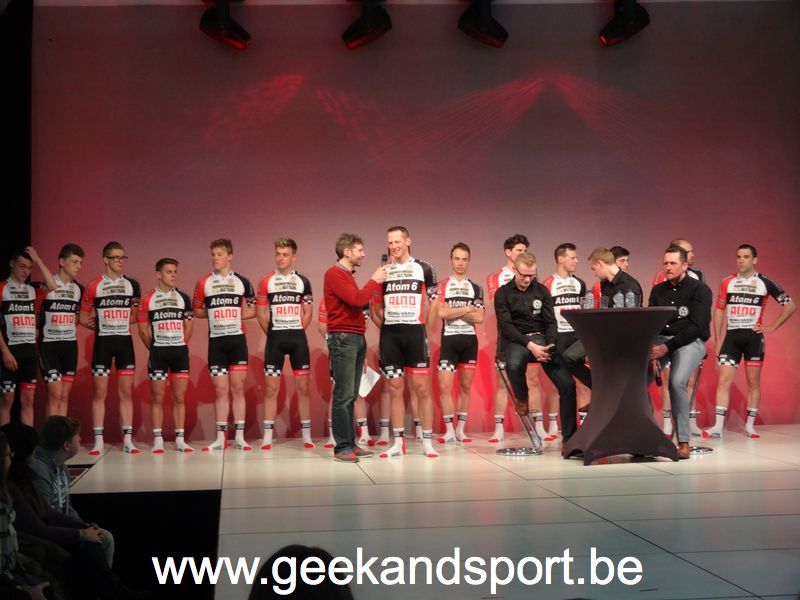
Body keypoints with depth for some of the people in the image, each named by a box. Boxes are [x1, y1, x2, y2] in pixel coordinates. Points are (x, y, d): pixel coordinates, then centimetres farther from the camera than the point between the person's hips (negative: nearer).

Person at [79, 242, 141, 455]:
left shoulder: (132, 285, 7)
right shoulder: (94, 286, 0)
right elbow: (83, 317, 6)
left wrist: (122, 323, 1)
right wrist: (96, 324, -6)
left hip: (125, 341, 2)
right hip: (103, 342, -2)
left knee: (126, 391, 3)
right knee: (100, 391, -1)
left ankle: (127, 439, 7)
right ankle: (98, 441, 4)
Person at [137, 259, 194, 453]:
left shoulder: (183, 298, 7)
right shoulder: (148, 299, 0)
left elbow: (188, 327, 10)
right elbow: (143, 329, 3)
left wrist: (180, 346, 4)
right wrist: (154, 349, 3)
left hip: (180, 351, 2)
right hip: (158, 352, -2)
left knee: (179, 397, 3)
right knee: (158, 397, -1)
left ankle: (180, 439, 6)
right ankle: (158, 440, 4)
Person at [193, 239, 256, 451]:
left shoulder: (242, 282, 5)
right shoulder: (204, 283, 4)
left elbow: (252, 310, 10)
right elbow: (197, 311, 11)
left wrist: (235, 315, -4)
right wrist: (215, 314, 1)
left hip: (238, 340, 0)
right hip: (216, 341, 0)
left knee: (238, 388, 0)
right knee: (220, 390, 3)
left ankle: (239, 437, 5)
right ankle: (221, 438, 8)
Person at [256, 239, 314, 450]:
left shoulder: (302, 281, 5)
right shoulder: (267, 282, 3)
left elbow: (308, 312, 7)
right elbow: (260, 312, 5)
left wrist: (296, 331, 1)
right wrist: (273, 333, 3)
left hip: (298, 338, 0)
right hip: (275, 338, 0)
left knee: (302, 386, 2)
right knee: (271, 387, 0)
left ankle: (306, 434, 8)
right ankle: (267, 436, 4)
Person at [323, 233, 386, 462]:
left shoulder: (347, 275, 21)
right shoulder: (334, 274, -8)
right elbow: (356, 300, -18)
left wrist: (376, 285, 9)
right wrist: (374, 281, -7)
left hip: (357, 339, 9)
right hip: (343, 338, -9)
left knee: (351, 396, 9)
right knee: (343, 396, -8)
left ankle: (351, 444, 12)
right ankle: (342, 448, -6)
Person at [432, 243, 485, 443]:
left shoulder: (476, 288, 10)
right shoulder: (442, 286, 3)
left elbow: (479, 317, -4)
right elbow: (441, 313, -13)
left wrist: (453, 311, -8)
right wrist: (467, 309, -6)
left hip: (470, 339, 3)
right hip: (449, 339, -3)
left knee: (466, 386, 7)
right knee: (445, 386, -9)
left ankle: (460, 429, 15)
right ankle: (449, 430, -1)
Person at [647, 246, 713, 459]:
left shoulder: (699, 290, -2)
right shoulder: (658, 291, 16)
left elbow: (696, 327, -11)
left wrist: (667, 347, -20)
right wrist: (651, 347, -11)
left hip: (691, 342, -5)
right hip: (661, 340, 5)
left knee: (677, 381, -32)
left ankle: (684, 442, -24)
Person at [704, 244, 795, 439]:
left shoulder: (765, 283, 0)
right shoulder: (727, 282, 7)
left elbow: (790, 305, 4)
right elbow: (719, 312, 11)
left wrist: (772, 327, -2)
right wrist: (718, 341, 5)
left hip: (753, 336, -1)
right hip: (731, 335, 1)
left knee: (753, 382, 5)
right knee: (724, 380, -7)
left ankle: (750, 426, 12)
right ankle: (718, 427, -11)